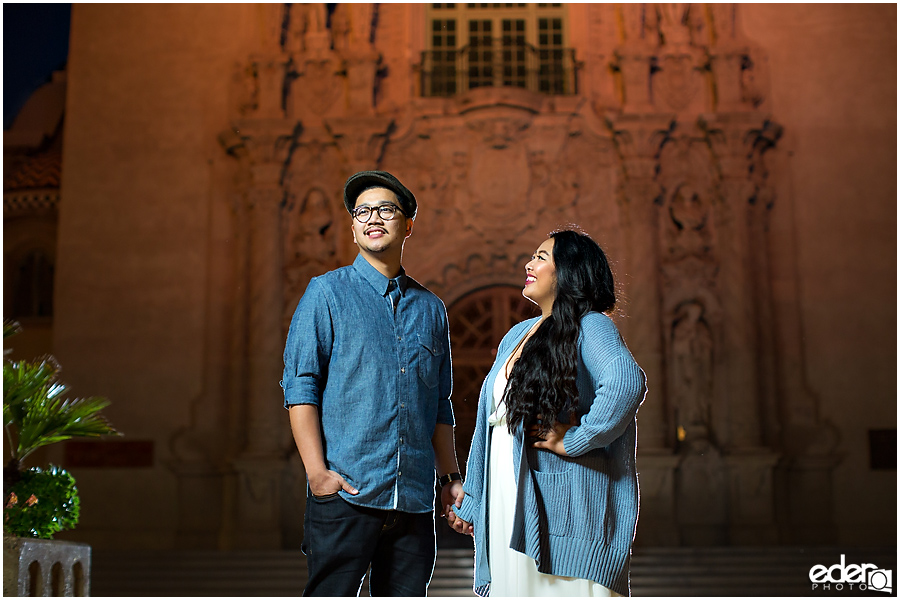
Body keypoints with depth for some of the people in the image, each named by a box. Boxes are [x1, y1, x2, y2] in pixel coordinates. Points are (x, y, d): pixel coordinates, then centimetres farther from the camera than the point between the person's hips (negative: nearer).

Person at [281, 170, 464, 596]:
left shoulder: (431, 308, 16)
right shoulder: (327, 293, 4)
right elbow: (300, 386, -3)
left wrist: (450, 477, 13)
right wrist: (317, 470, -13)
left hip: (415, 499, 4)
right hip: (345, 494, -4)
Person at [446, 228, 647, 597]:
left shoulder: (589, 326, -8)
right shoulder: (516, 335, 17)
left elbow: (626, 381, -30)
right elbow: (489, 422, 20)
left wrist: (573, 441, -21)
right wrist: (470, 501, 20)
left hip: (560, 510, -7)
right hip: (508, 511, 8)